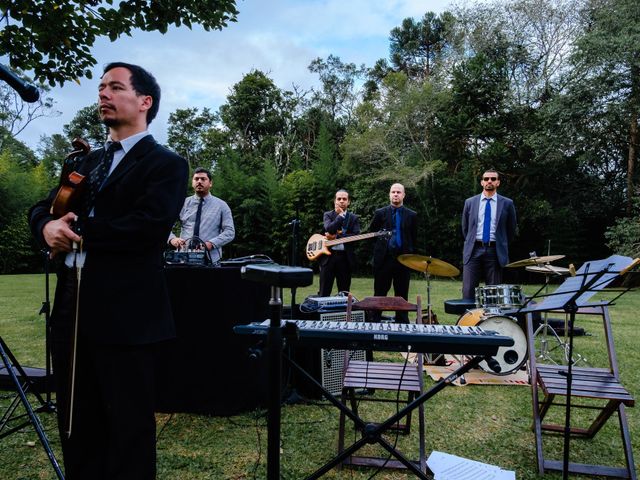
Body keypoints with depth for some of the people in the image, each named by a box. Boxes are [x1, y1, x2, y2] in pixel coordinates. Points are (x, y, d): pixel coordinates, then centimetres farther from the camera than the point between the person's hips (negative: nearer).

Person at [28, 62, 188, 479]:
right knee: (76, 426, 18)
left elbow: (149, 227, -19)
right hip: (72, 308, 7)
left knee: (129, 427, 5)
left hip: (125, 313, -7)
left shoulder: (166, 164, -4)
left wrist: (78, 232, -11)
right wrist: (47, 225, -8)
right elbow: (42, 209, 16)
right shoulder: (89, 162, 20)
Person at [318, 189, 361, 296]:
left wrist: (336, 236, -12)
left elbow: (356, 236, -7)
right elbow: (329, 229, -14)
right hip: (328, 255, -1)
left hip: (345, 257, 1)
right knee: (324, 293, 1)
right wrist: (341, 215, -8)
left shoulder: (354, 218, 9)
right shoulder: (327, 215, 7)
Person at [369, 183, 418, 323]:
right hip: (383, 258, 0)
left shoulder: (411, 215, 7)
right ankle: (375, 321, 13)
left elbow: (414, 238, 9)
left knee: (402, 294, 6)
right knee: (379, 293, 5)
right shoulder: (380, 213, 5)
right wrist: (379, 245, 2)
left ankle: (402, 323, 14)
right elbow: (371, 233, 9)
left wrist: (410, 254, 3)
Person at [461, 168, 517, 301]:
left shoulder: (507, 203, 4)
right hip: (474, 250, 1)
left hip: (495, 252, 0)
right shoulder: (470, 202, 8)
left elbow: (511, 229, 12)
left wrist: (502, 246, 13)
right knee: (468, 291, -3)